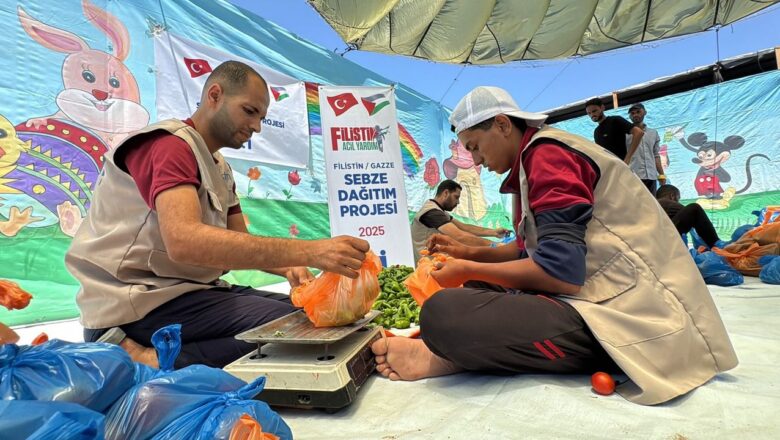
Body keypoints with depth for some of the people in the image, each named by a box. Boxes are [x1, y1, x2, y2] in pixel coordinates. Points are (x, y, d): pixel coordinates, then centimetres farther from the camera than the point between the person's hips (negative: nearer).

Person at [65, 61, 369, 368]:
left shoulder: (220, 167, 17)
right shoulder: (170, 145, -13)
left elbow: (240, 244, 12)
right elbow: (184, 242, -32)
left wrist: (287, 267, -10)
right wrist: (308, 252, -37)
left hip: (189, 288, 10)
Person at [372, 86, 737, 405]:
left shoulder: (548, 152, -13)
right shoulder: (536, 161, 17)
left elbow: (560, 272, -23)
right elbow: (534, 251, 23)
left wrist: (469, 271, -10)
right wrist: (470, 254, 12)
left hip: (626, 316, -11)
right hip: (595, 297, 11)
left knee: (443, 313, -30)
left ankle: (444, 358, -1)